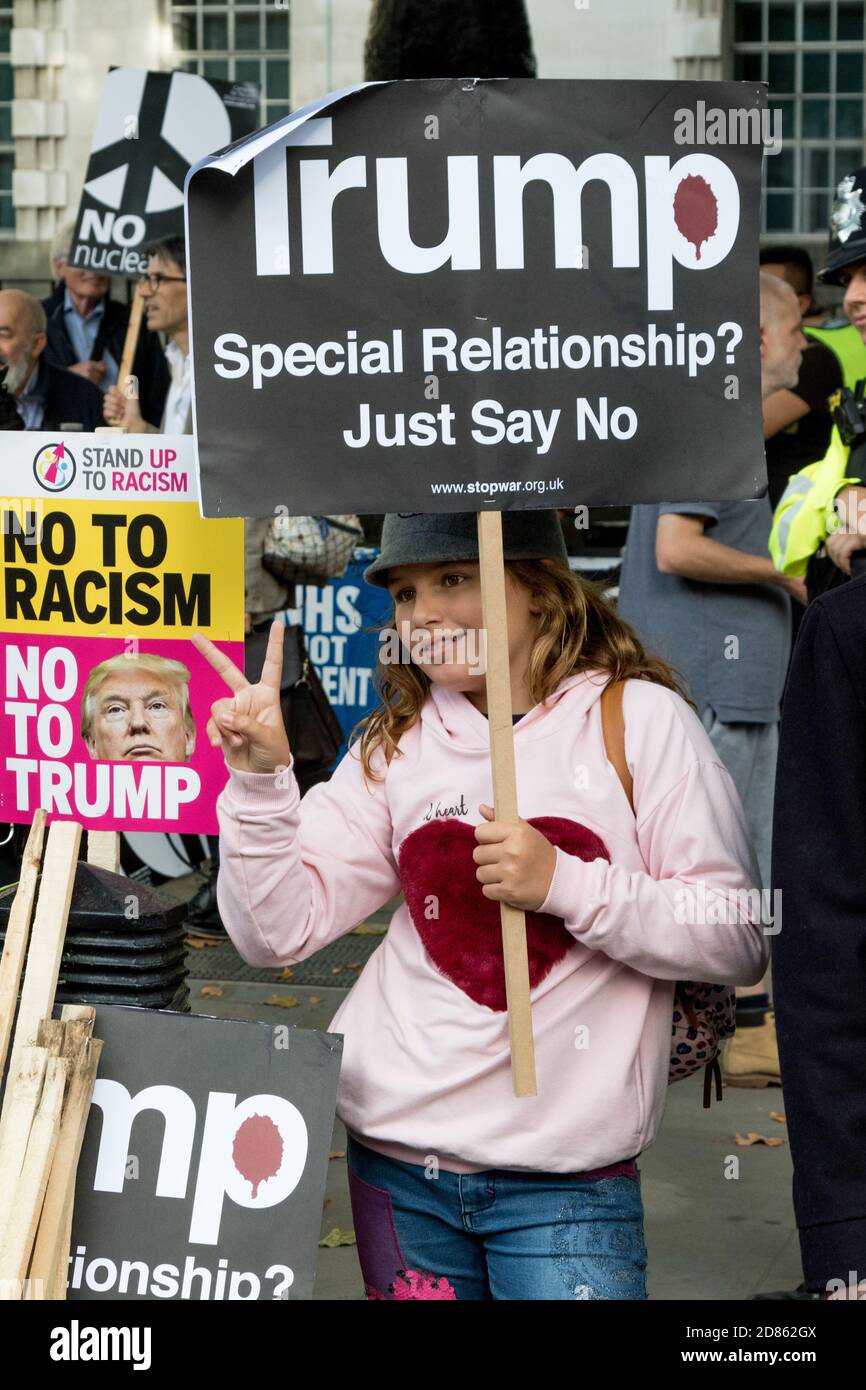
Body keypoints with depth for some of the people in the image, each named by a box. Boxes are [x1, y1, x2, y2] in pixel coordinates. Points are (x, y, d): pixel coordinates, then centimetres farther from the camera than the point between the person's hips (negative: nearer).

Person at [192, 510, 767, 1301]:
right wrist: (259, 778, -12)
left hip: (566, 1176, -3)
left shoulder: (637, 718, -4)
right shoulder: (395, 745, 7)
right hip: (396, 1155, 4)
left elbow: (741, 940, -9)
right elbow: (279, 932, 0)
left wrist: (564, 884, -18)